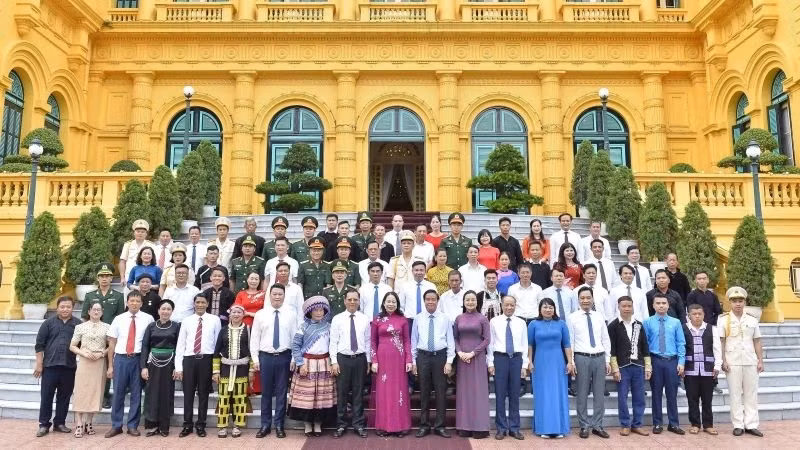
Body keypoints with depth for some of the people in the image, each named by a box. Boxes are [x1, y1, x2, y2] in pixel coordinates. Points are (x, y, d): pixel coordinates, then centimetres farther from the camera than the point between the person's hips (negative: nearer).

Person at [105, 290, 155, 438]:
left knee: (136, 393, 6)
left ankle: (132, 426, 19)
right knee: (118, 393, 6)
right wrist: (110, 366, 5)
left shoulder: (148, 319, -2)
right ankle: (116, 426, 21)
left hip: (138, 359, -1)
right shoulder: (118, 319, 5)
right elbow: (112, 343, 8)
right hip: (120, 359, 1)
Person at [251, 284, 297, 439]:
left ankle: (279, 425, 19)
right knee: (266, 392, 8)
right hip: (265, 357, 1)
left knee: (282, 392, 7)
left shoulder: (290, 314, 1)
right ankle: (265, 425, 21)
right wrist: (255, 359, 0)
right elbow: (254, 338, 5)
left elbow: (295, 337, 1)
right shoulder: (260, 314, 3)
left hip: (284, 357, 0)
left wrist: (294, 359, -4)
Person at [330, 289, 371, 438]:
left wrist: (368, 361, 6)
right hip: (343, 359, -1)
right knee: (341, 393, 5)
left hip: (360, 359, 1)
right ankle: (341, 425, 19)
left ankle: (358, 424, 21)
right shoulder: (337, 319, -1)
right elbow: (333, 342, -1)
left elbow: (368, 341, 7)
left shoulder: (365, 319, 4)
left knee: (358, 393, 8)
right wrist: (334, 362, -6)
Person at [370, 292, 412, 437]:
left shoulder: (403, 320, 3)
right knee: (383, 391, 5)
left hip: (399, 359, 0)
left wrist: (409, 360, -2)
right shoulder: (377, 320, 2)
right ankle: (383, 425, 14)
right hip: (383, 359, 0)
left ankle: (400, 425, 15)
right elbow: (373, 342, 3)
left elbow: (407, 341, 4)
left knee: (399, 390, 5)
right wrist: (374, 361, -3)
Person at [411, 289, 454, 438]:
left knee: (441, 391, 3)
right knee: (424, 392, 7)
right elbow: (413, 341, 6)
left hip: (440, 356, 0)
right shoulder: (418, 319, 5)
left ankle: (440, 426, 15)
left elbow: (450, 341, 2)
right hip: (423, 356, 1)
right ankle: (424, 426, 18)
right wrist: (413, 361, 3)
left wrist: (449, 361, -4)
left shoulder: (445, 319, 3)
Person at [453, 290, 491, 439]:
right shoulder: (459, 319, 7)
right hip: (462, 358, 3)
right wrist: (459, 352, -9)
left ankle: (479, 427, 8)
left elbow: (487, 339, -4)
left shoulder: (483, 319, -1)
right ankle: (465, 426, 11)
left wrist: (472, 353, -12)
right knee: (463, 390, 5)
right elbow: (455, 338, 8)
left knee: (478, 390, 0)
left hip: (477, 358, -3)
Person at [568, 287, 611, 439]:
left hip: (599, 358, 3)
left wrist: (607, 361, 7)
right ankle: (584, 426, 15)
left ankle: (597, 426, 19)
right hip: (582, 358, -3)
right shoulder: (572, 318, -1)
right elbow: (570, 341, -2)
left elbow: (606, 340, 11)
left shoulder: (599, 317, 9)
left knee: (599, 394, 8)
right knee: (582, 394, 4)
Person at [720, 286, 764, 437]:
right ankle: (738, 425, 8)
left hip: (750, 361, 3)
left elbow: (757, 342, 10)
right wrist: (723, 361, -8)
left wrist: (760, 361, 4)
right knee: (735, 394, 2)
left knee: (751, 393, 5)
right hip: (732, 362, -3)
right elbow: (721, 342, -2)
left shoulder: (752, 320, 8)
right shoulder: (723, 320, -1)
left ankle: (751, 425, 12)